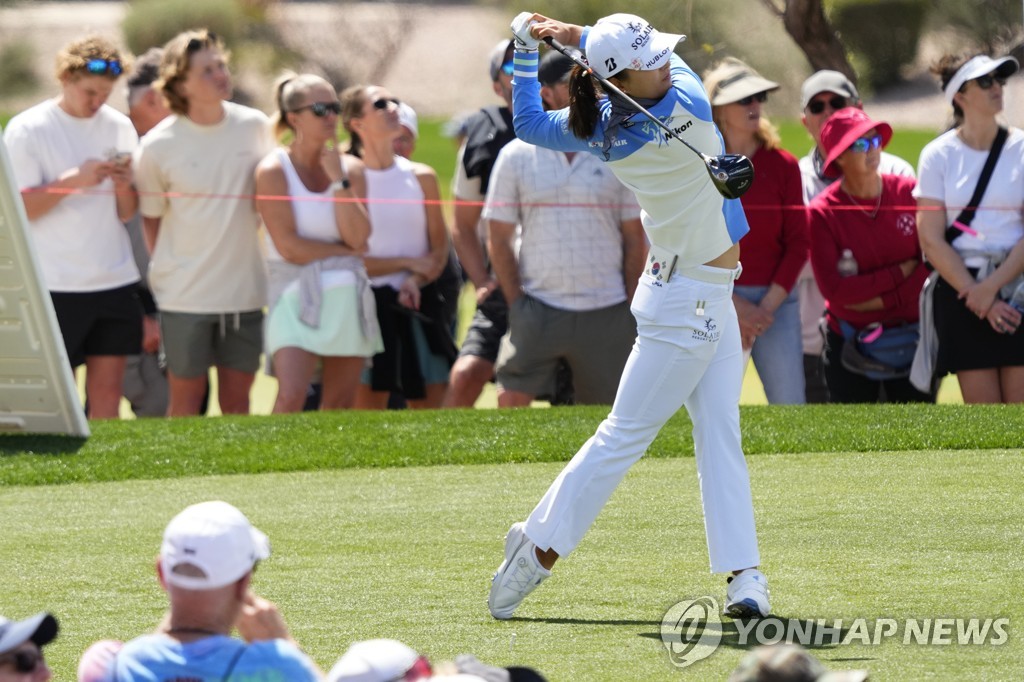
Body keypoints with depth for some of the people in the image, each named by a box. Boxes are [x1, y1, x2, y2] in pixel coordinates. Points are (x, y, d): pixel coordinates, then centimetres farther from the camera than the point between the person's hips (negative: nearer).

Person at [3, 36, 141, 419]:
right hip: (56, 285, -4)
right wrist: (74, 180, -19)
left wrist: (124, 185, -11)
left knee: (107, 394, 3)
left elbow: (127, 213, 11)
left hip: (115, 282, 4)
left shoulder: (119, 127, 9)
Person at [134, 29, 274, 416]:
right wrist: (168, 267, 0)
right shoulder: (158, 145, -8)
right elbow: (150, 217, 3)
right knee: (186, 399, 4)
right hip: (185, 294, -3)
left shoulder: (255, 126, 2)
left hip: (245, 291, 3)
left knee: (237, 400, 9)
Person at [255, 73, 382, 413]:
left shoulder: (350, 169, 8)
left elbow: (358, 237, -4)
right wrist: (345, 250, -1)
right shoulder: (273, 171, -5)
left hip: (347, 296, 5)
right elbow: (289, 246, -10)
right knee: (290, 398, -20)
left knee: (339, 406, 4)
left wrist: (339, 180, -8)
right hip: (296, 298, -5)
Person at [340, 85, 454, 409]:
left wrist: (417, 280, -12)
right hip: (371, 303, -3)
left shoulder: (421, 177, 7)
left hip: (419, 304, 3)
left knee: (433, 404, 0)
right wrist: (407, 263, -8)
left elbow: (440, 249, 7)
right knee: (367, 407, -3)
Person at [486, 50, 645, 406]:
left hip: (606, 314, 1)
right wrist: (515, 302, -2)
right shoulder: (516, 156, 3)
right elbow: (498, 237, 5)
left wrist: (632, 310, 2)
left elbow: (635, 237, 7)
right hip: (538, 308, -1)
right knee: (511, 399, -10)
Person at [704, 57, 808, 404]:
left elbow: (798, 243, 4)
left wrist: (767, 307, -6)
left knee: (789, 405, -3)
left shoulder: (782, 165, 4)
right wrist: (735, 305, -9)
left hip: (776, 300, 1)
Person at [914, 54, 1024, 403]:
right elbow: (931, 240, -1)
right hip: (960, 288, 0)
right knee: (982, 408, -3)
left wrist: (992, 286, -12)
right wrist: (979, 299, -8)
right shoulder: (938, 154, 3)